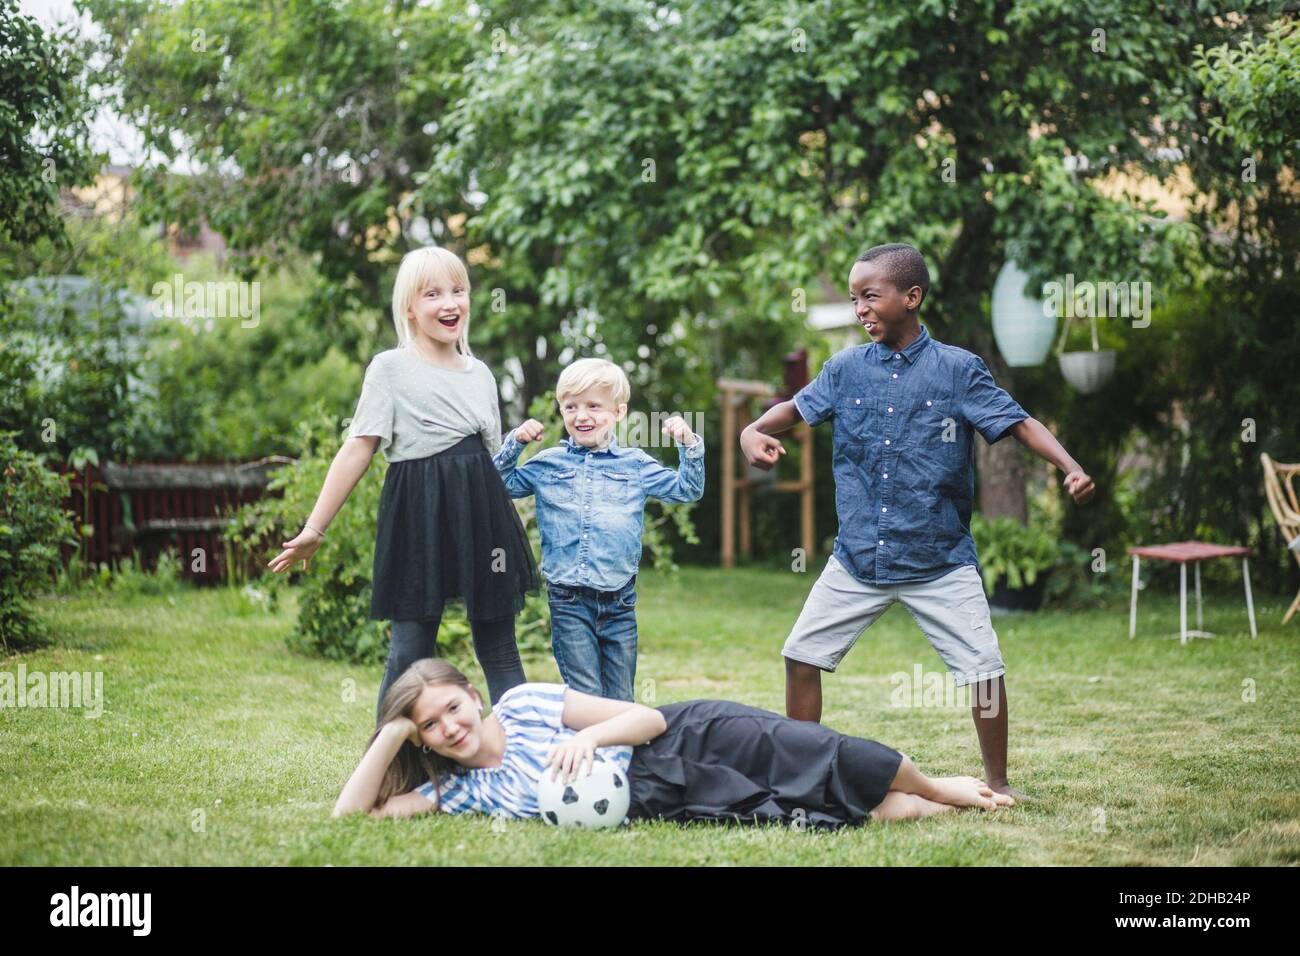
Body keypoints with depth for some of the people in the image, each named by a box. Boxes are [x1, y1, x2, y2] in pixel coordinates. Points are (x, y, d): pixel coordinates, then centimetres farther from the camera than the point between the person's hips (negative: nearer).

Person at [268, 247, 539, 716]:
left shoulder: (480, 373, 14)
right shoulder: (389, 368, -2)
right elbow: (358, 451, -7)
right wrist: (314, 528, -11)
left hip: (481, 509, 5)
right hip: (419, 514, -5)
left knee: (499, 650, 7)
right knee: (411, 649, -3)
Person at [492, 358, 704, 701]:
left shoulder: (636, 465, 6)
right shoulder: (547, 464, 7)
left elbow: (687, 490, 8)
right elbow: (502, 484, 15)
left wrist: (689, 445, -5)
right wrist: (514, 443, 2)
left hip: (619, 600, 1)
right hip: (569, 602, -1)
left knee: (620, 700, 9)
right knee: (585, 698, -5)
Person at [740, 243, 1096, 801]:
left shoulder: (957, 368, -6)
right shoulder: (846, 369, 2)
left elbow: (1018, 425, -7)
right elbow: (799, 407, 15)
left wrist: (1070, 469, -22)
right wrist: (754, 432, -7)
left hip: (941, 562, -3)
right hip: (858, 560, 3)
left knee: (983, 667, -6)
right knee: (802, 655, 3)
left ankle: (997, 781, 14)